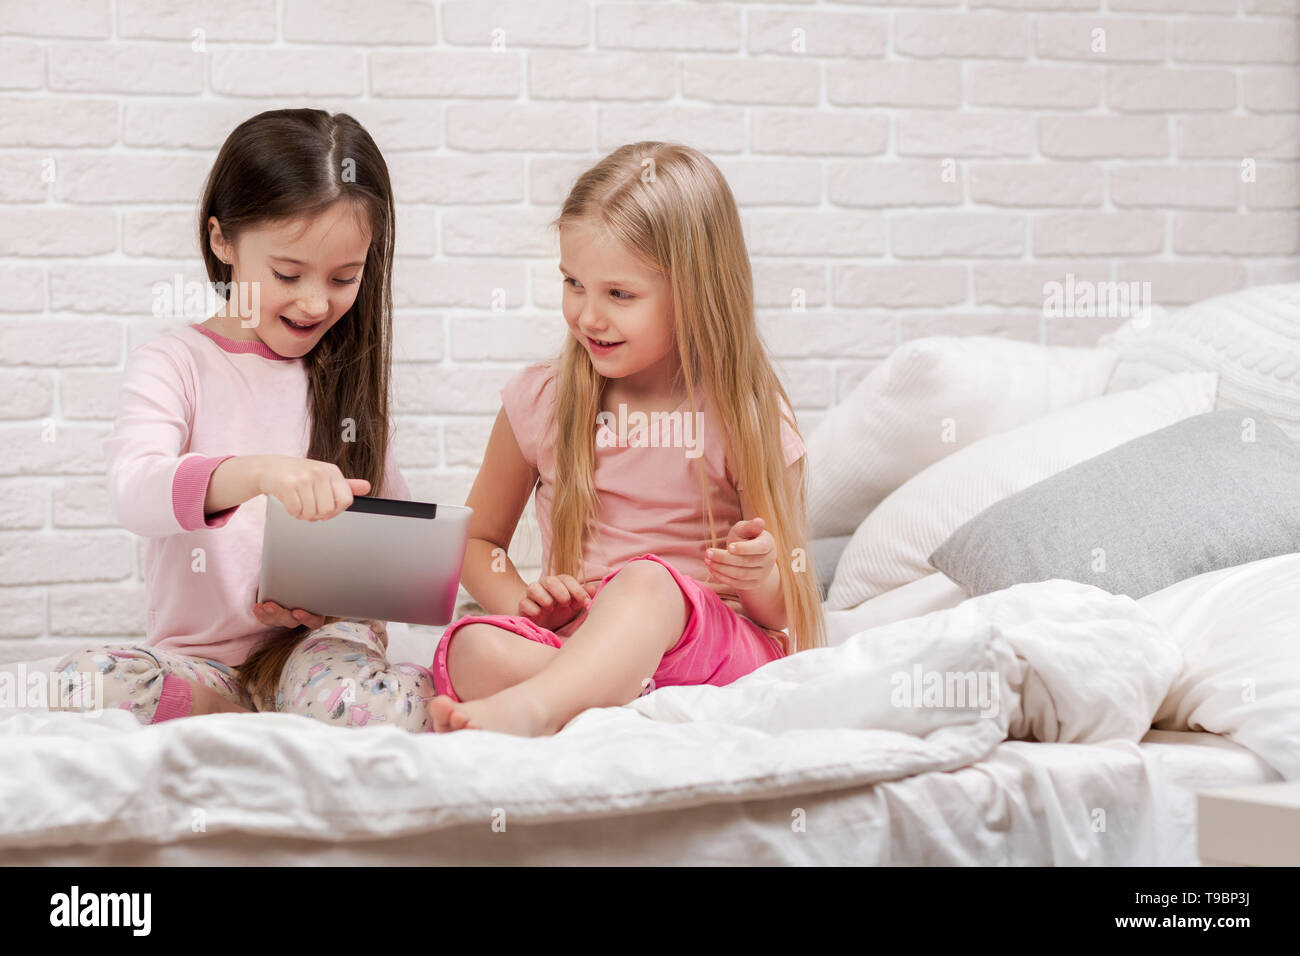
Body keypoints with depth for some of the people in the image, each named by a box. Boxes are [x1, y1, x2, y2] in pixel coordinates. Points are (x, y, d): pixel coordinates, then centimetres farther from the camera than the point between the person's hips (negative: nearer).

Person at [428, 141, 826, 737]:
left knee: (646, 580, -38)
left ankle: (527, 709, -59)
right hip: (571, 644, 3)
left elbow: (788, 611, 5)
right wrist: (520, 599, -5)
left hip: (711, 641, -3)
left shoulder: (750, 419, -1)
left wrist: (760, 579, -20)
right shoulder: (538, 402, 6)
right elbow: (478, 538, 18)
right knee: (475, 649, -30)